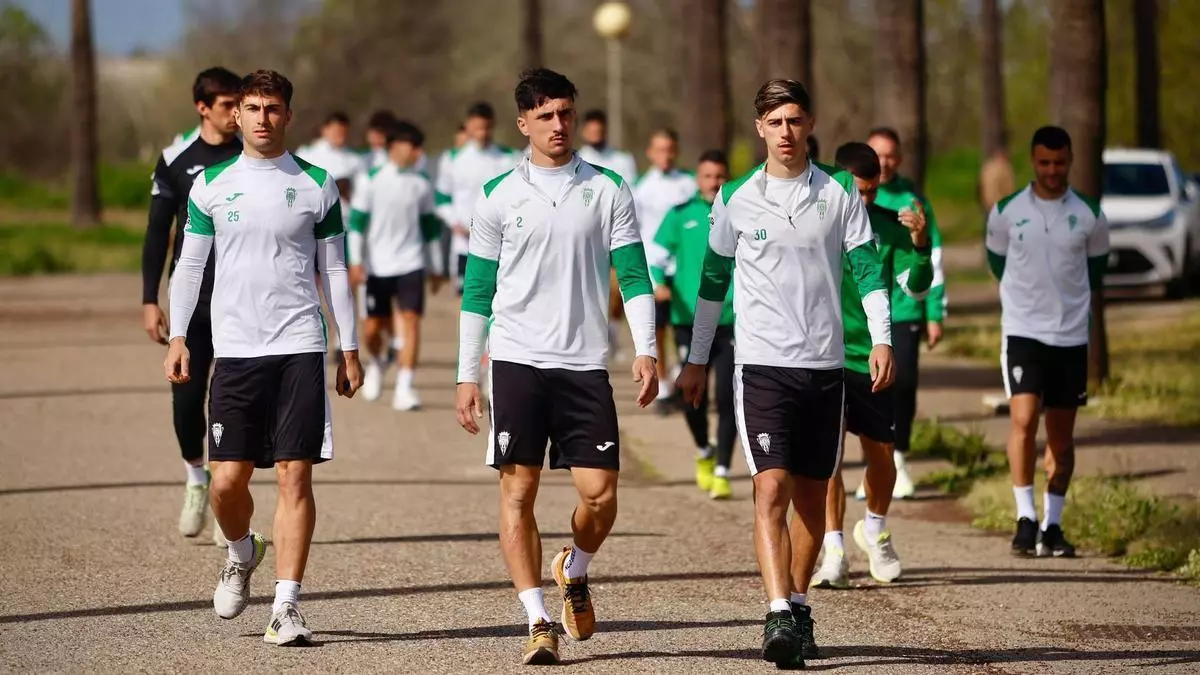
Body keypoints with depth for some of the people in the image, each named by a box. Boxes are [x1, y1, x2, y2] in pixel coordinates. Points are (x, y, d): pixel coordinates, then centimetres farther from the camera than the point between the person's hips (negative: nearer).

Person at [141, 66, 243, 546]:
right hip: (192, 296, 0)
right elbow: (157, 234, 4)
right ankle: (195, 476, 24)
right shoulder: (176, 161, 2)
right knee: (186, 395, -2)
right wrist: (150, 300, -2)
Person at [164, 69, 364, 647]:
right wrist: (177, 337, 3)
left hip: (300, 348, -1)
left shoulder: (316, 185, 5)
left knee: (295, 475, -6)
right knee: (228, 478, -2)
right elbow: (190, 264, 11)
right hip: (234, 348, 1)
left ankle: (286, 605, -3)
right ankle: (241, 552, 30)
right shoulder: (211, 184, 7)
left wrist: (350, 348, 7)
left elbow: (334, 270, 9)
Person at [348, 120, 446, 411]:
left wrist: (436, 267, 16)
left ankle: (404, 388, -14)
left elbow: (430, 226, 14)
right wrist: (355, 261, -9)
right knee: (372, 327, 5)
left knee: (411, 320, -13)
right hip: (378, 265, -1)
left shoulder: (421, 185, 6)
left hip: (410, 264, 1)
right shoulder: (373, 180, -2)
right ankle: (375, 363, 39)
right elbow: (356, 222, -2)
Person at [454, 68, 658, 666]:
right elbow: (477, 290, 8)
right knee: (518, 492, -4)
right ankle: (538, 622, 1)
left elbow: (633, 274, 5)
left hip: (585, 363, 0)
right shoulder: (498, 195, 5)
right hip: (517, 359, 0)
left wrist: (645, 351, -8)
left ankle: (575, 571, 26)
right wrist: (466, 375, 4)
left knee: (601, 493, -5)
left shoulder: (607, 188, 6)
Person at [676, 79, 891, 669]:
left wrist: (881, 338, -9)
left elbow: (866, 267, 4)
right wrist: (696, 360, 14)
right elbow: (714, 278, 12)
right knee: (771, 488, -15)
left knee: (811, 494, 9)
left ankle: (798, 606, 24)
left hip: (825, 362, 2)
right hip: (762, 362, -2)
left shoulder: (839, 192, 4)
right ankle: (779, 616, -23)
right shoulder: (736, 198, 3)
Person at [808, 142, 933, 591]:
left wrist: (920, 246, -20)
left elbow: (916, 288, -5)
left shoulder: (889, 226, 0)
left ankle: (875, 531, 37)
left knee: (880, 454, 10)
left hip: (871, 356, 2)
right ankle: (834, 553, -9)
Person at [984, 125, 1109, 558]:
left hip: (1071, 336, 2)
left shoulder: (1089, 216, 2)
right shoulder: (1007, 211, 0)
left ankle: (1052, 525, 13)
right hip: (1023, 332, -2)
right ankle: (1026, 519, -12)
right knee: (1023, 418, -18)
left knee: (1061, 434, 5)